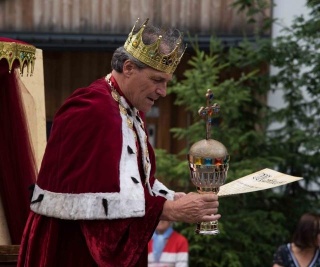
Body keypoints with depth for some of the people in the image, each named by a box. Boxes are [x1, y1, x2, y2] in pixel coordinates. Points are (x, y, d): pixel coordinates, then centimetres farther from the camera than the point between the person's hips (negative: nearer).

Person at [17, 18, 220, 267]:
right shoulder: (92, 111, -21)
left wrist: (177, 199, -3)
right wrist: (172, 210, -27)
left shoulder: (131, 111, 11)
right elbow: (103, 198, -28)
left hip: (114, 246, 9)